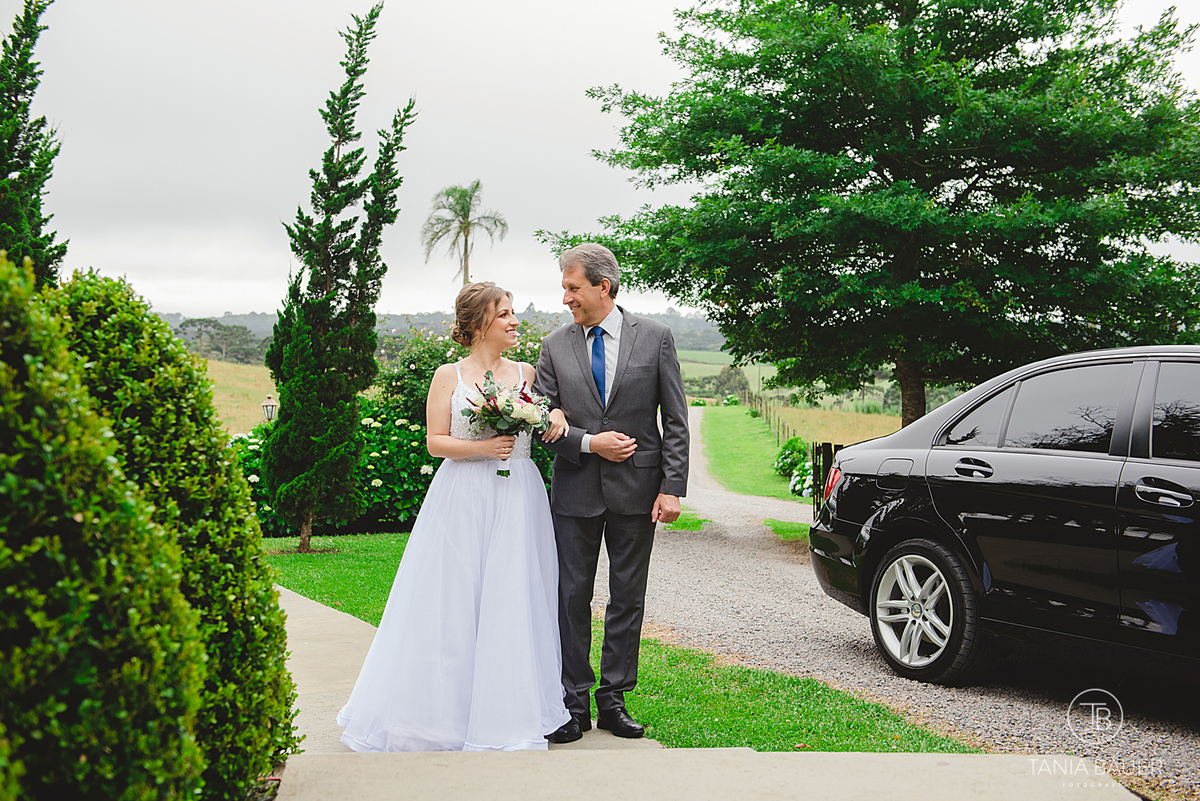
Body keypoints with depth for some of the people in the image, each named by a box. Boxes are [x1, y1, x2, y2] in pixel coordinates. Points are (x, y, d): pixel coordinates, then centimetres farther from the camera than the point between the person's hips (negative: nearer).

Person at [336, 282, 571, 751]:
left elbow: (541, 425, 22)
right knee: (452, 601, 0)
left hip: (517, 500, 2)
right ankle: (444, 709, 13)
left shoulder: (527, 374, 10)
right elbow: (436, 442, -1)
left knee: (512, 600, 1)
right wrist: (482, 448, -15)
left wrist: (556, 413, 0)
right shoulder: (449, 376, 2)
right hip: (462, 500, -2)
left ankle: (506, 709, 13)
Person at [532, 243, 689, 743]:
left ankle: (613, 700, 19)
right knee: (572, 596, 3)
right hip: (576, 490, 1)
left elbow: (675, 420, -1)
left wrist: (673, 487, -7)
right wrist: (589, 443, -12)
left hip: (636, 489, -1)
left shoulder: (654, 337, 0)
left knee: (628, 598, 7)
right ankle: (574, 703, 14)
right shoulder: (555, 346, 4)